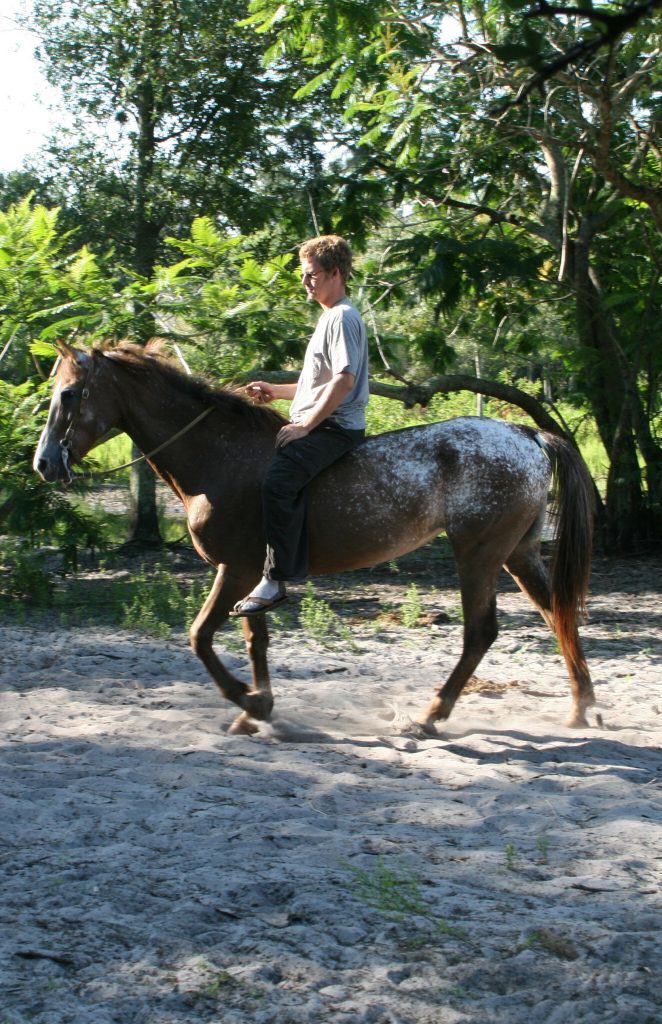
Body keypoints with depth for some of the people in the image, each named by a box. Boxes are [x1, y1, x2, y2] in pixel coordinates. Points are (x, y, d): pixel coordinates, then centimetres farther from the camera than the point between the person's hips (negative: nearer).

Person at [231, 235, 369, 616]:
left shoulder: (343, 317, -10)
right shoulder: (330, 318, 23)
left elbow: (343, 380, -20)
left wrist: (305, 425, -20)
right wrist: (276, 391, 21)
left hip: (334, 427, -11)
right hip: (320, 427, 11)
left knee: (278, 480, -30)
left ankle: (276, 580, -31)